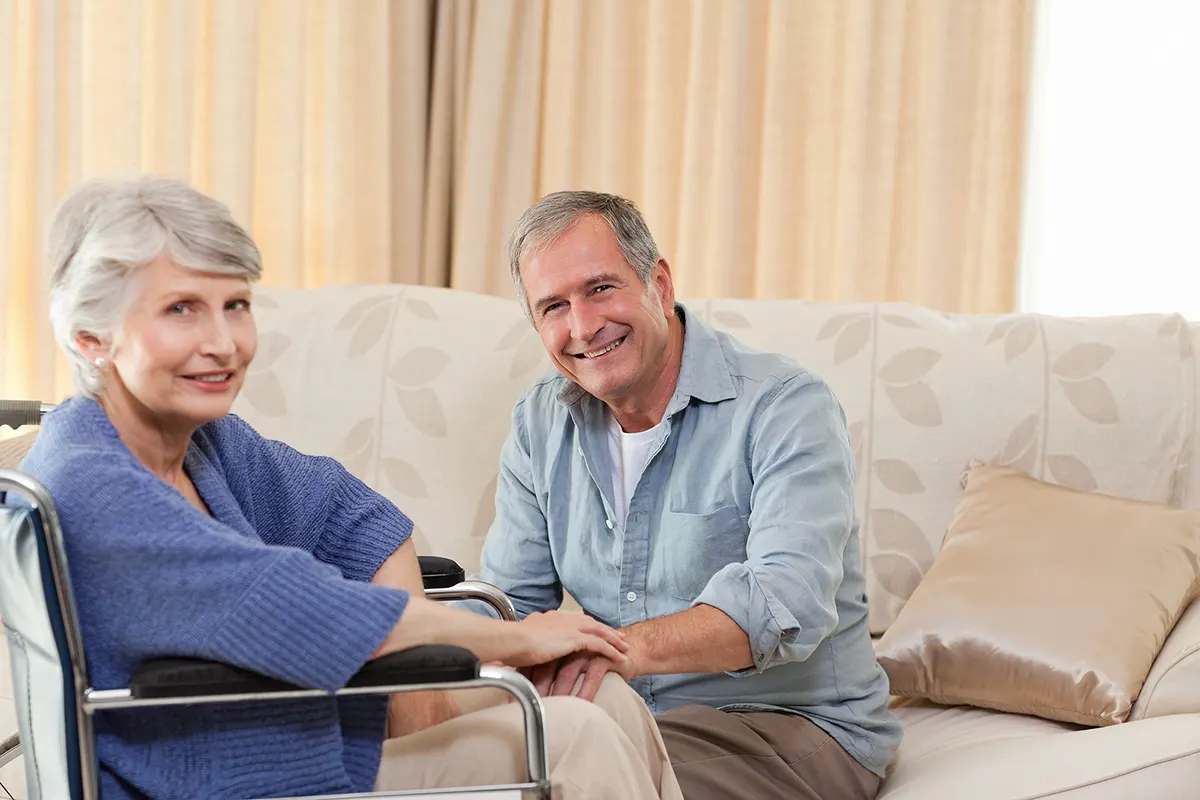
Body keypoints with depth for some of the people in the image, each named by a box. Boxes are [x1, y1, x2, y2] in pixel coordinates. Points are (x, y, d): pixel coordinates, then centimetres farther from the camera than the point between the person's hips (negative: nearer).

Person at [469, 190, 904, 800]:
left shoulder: (786, 406, -12)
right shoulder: (540, 427, 8)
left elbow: (789, 600, -26)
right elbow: (509, 602, 7)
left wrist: (631, 647, -43)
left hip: (796, 727, -5)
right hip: (629, 721, 5)